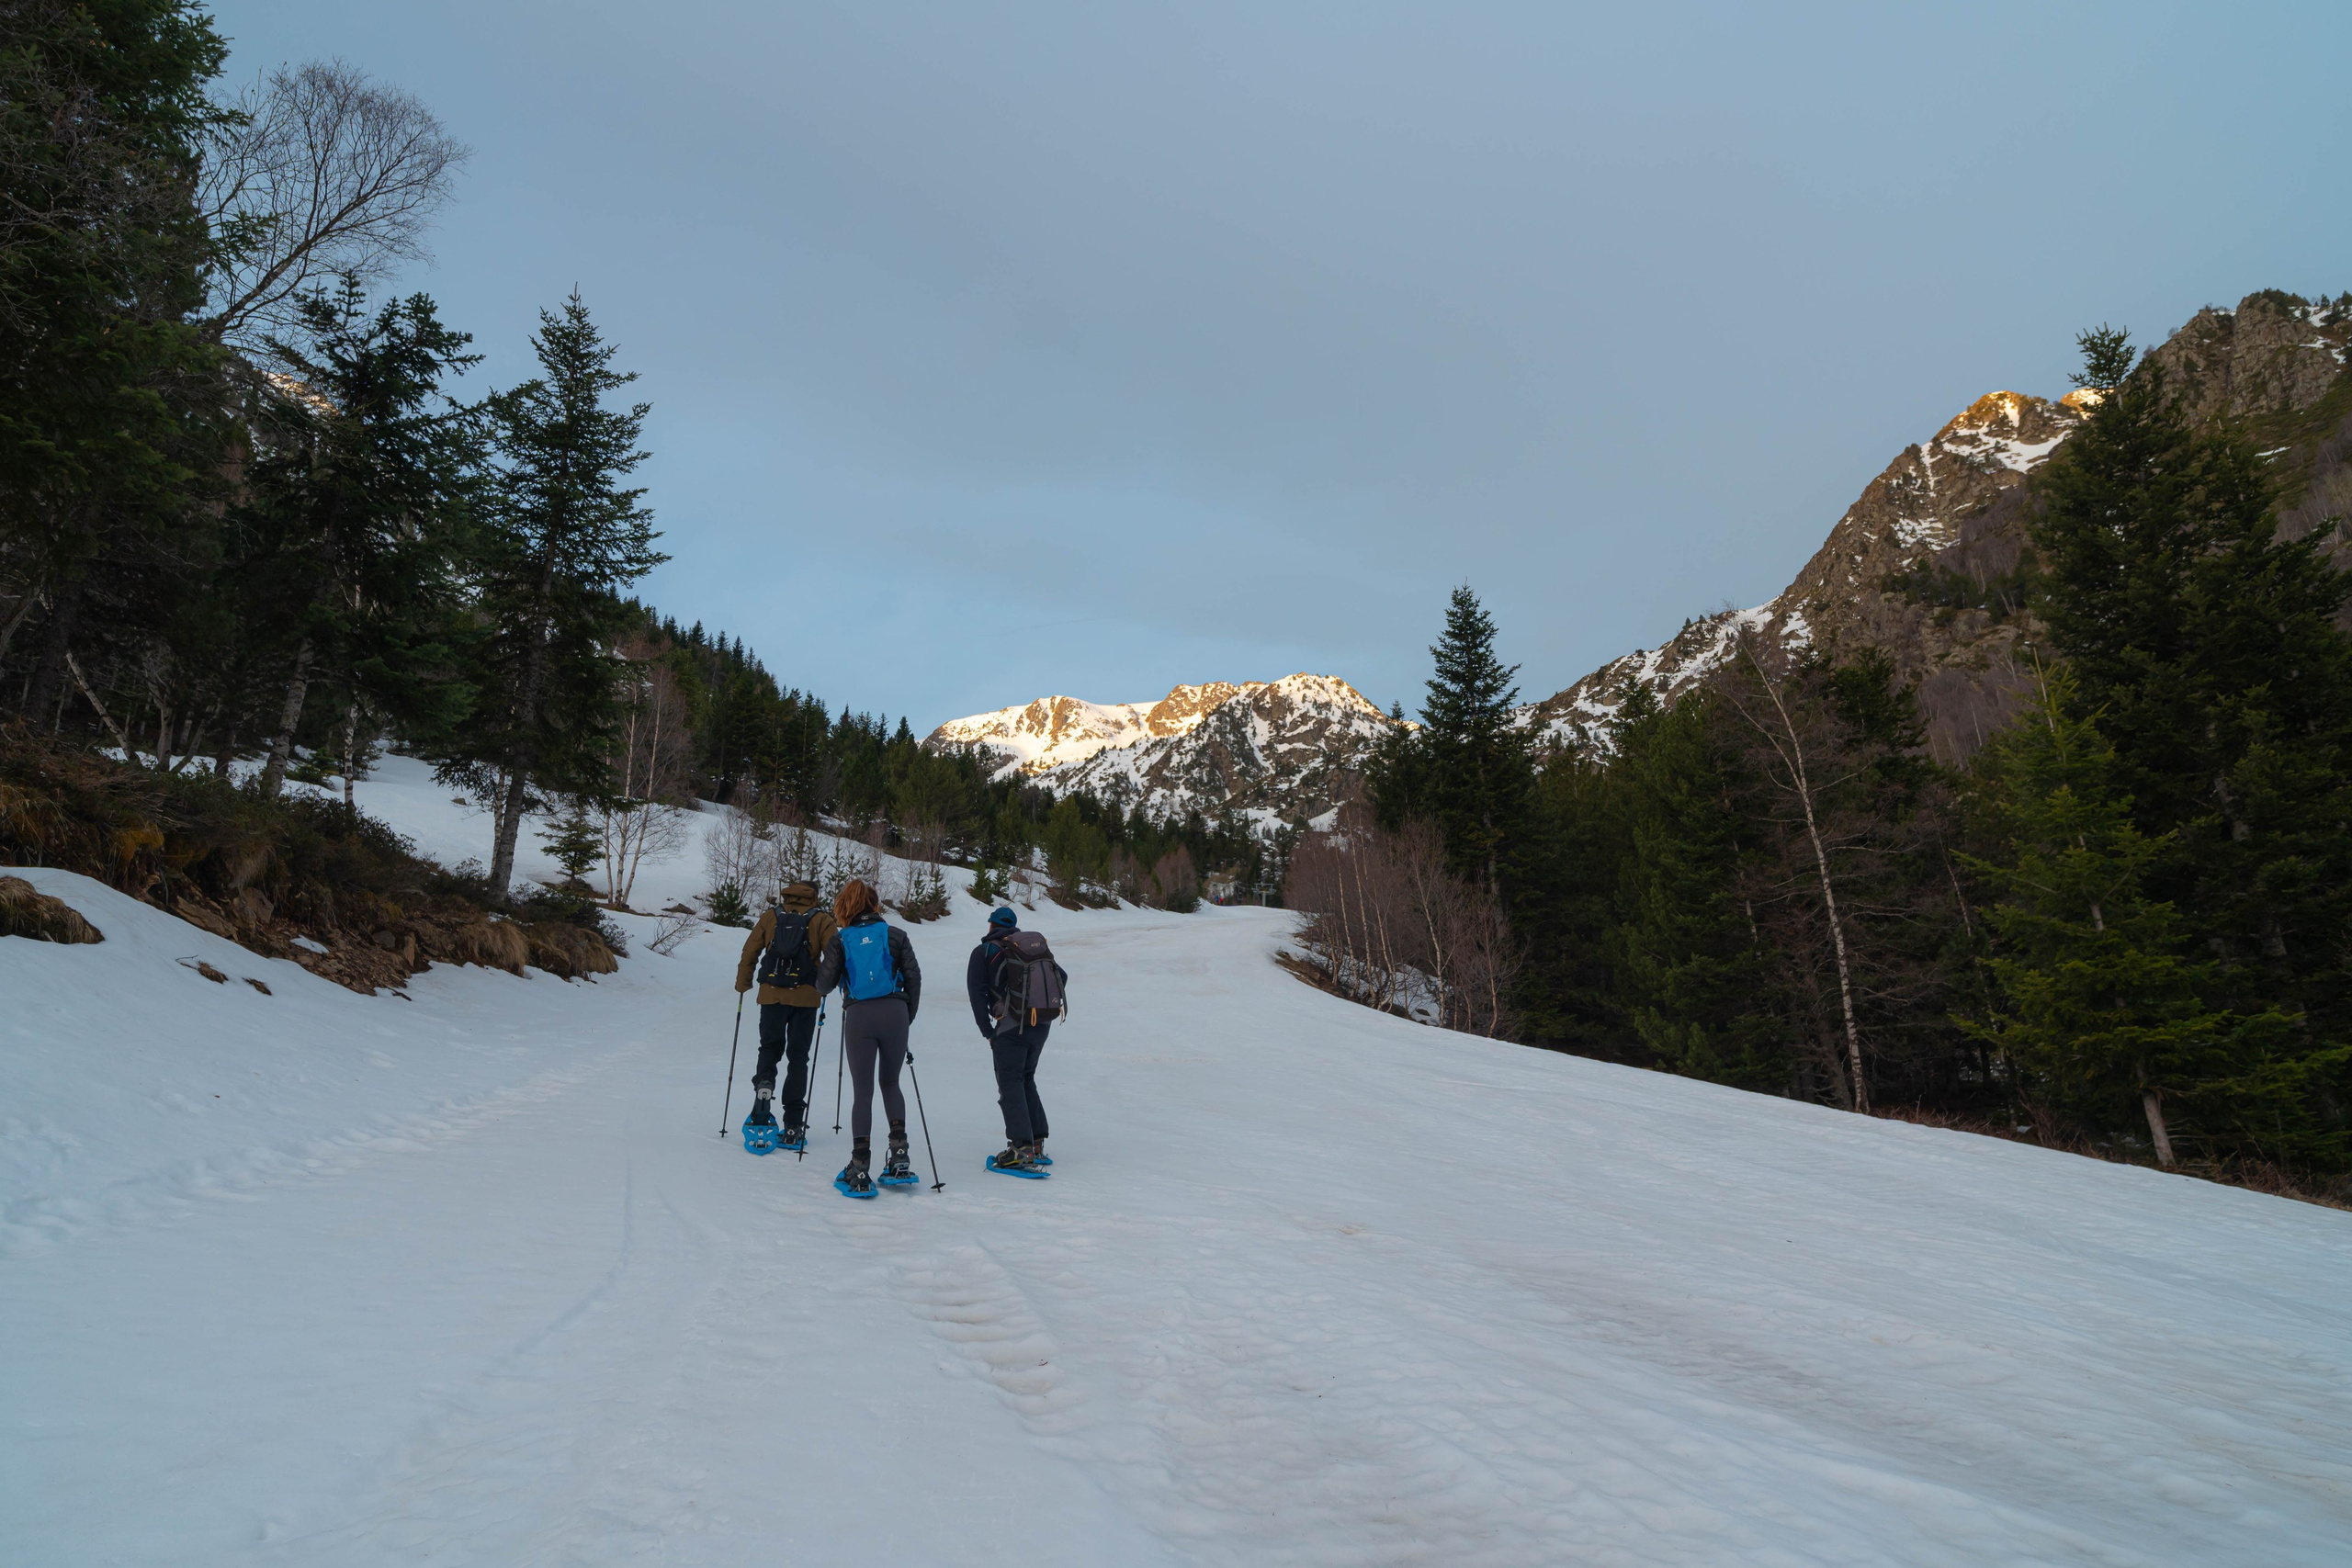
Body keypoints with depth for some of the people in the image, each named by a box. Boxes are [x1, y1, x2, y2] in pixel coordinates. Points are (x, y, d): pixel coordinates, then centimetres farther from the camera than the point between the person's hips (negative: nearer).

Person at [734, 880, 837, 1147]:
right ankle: (793, 1127, 5)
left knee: (769, 1047, 19)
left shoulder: (771, 915, 8)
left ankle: (763, 1083, -14)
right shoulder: (821, 919, 2)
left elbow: (750, 951, 7)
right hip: (805, 997, -1)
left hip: (771, 995, 1)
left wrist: (742, 984, 21)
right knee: (798, 1056, 7)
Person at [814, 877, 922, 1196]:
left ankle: (860, 1170, 2)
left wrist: (819, 974, 25)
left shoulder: (839, 940, 5)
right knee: (890, 1083, 18)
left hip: (859, 1016, -1)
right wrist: (908, 1016, 14)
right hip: (894, 1013, 1)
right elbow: (913, 977, 4)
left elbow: (824, 984, 1)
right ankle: (899, 1157, 7)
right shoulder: (896, 935, 8)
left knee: (863, 1091, 7)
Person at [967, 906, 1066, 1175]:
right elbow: (1062, 976, 16)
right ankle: (1037, 1142, 18)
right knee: (1026, 1079, 19)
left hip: (1012, 1025, -6)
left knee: (1010, 1083, -2)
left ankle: (1022, 1149, -12)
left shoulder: (983, 952, 3)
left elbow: (977, 992, -5)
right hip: (1042, 1024, 6)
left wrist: (987, 1032, -2)